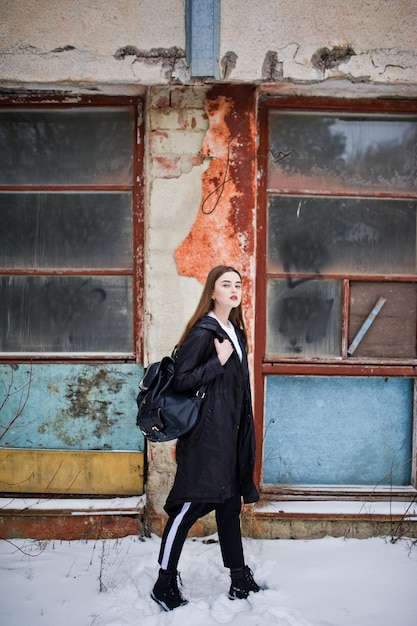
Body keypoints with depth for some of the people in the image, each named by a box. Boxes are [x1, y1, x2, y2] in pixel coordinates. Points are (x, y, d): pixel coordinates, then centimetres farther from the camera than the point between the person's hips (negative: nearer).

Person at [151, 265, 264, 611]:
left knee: (230, 504, 14)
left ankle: (240, 579, 25)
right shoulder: (203, 332, -11)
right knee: (190, 506, -4)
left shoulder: (236, 333, 14)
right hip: (205, 435, -8)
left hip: (232, 434, 8)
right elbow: (181, 380, -16)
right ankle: (165, 585, 9)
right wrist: (219, 362, -21)